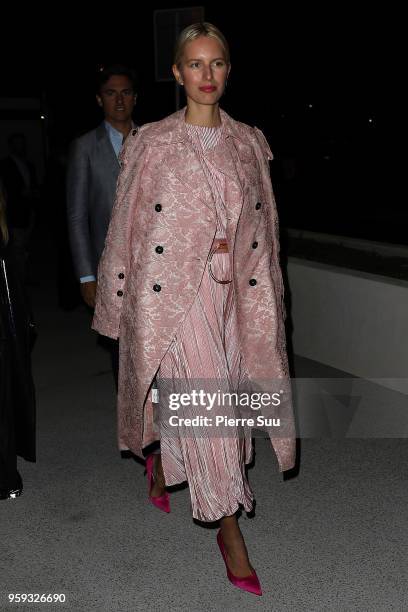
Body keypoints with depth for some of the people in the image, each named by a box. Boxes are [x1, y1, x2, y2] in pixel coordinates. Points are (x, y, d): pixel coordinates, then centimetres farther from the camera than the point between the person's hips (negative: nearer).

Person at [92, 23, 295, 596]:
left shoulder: (249, 142, 7)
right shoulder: (151, 143, -3)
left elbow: (261, 226, 11)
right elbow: (127, 225, 0)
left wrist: (263, 298, 11)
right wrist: (117, 302, 2)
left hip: (232, 293, 4)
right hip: (172, 291, -4)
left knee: (187, 400, 14)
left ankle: (161, 460, 48)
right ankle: (230, 530, 13)